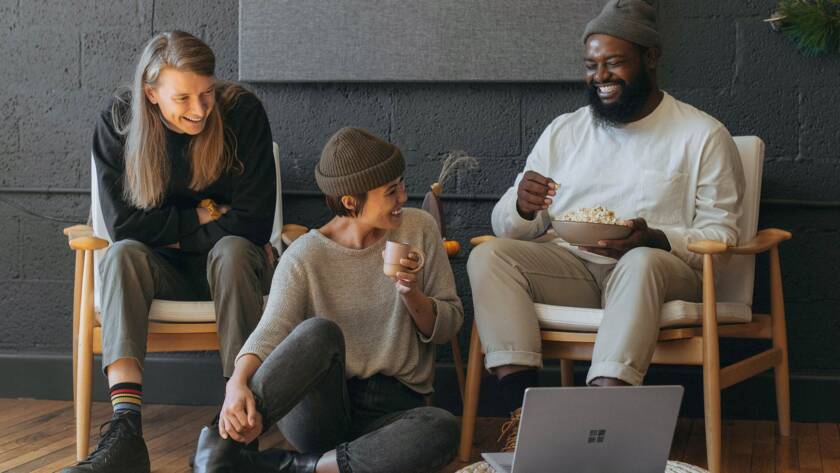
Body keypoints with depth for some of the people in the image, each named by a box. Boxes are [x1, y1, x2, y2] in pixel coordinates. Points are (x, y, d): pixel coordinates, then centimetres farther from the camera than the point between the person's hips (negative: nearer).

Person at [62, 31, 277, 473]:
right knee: (123, 255, -31)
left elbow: (253, 222, -17)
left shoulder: (243, 113, -15)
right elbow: (123, 224, -13)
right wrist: (203, 216, -14)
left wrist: (171, 231, -14)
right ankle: (126, 429, -46)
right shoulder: (118, 122, -10)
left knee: (234, 251, -35)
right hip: (162, 271, 1)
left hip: (229, 267, -1)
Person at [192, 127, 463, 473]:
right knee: (320, 330, -34)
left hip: (391, 410, 2)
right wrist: (238, 384, -37)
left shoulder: (418, 229, 4)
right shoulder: (305, 256, -3)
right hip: (319, 411, -2)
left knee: (443, 430, -34)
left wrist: (412, 295, -13)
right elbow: (271, 332, -16)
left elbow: (449, 325, 9)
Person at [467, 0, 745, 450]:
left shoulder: (704, 135, 5)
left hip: (660, 266, -4)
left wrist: (654, 240, -22)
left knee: (641, 262, -38)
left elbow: (720, 235, -1)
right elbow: (505, 226, 14)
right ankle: (523, 408, -35)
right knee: (488, 256, -22)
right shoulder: (563, 131, 16)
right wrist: (522, 207, -13)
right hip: (570, 266, 4)